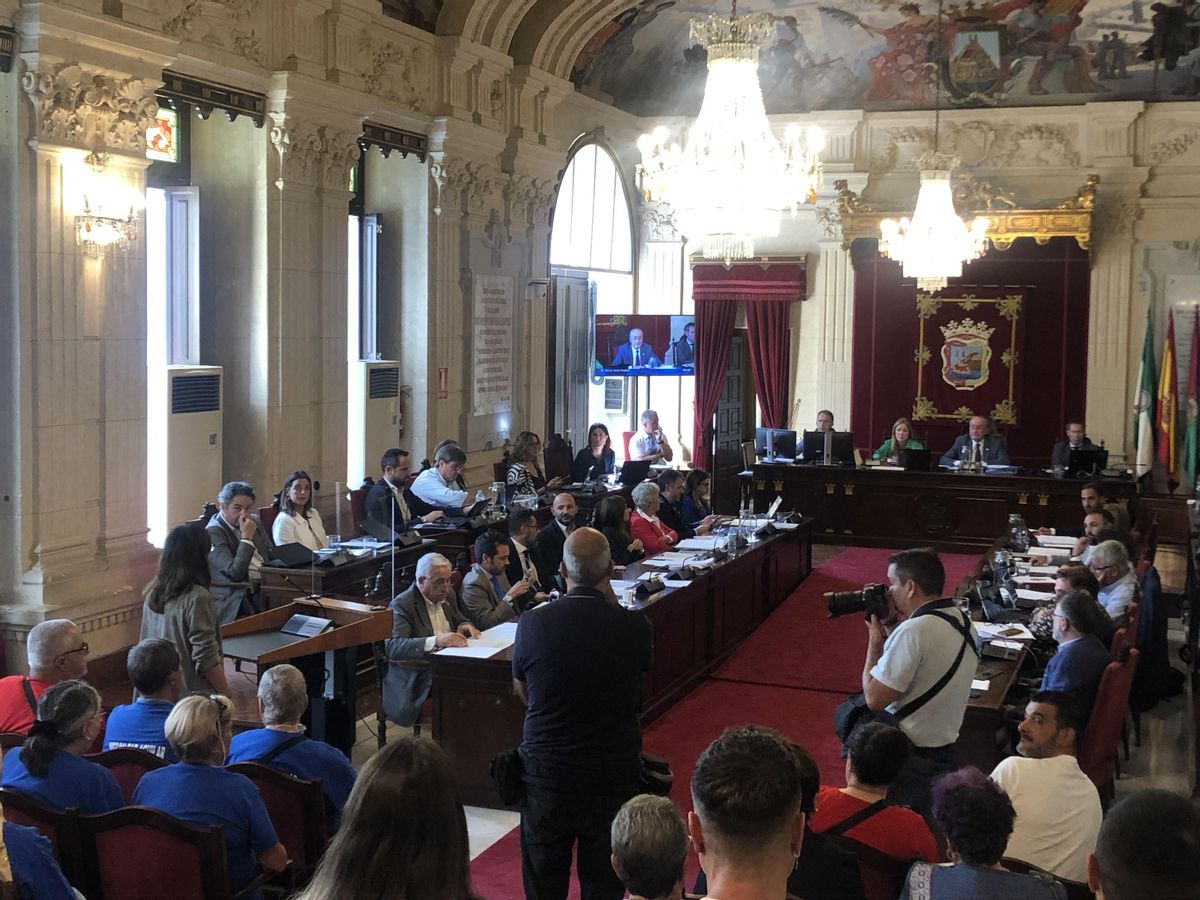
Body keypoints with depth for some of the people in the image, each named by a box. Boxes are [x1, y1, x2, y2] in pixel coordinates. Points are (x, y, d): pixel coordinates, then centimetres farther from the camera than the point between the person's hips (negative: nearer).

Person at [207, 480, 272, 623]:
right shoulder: (213, 532, -8)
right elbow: (235, 574, -16)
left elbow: (271, 554, 24)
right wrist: (246, 537, -16)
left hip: (265, 584, 7)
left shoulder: (254, 521, 15)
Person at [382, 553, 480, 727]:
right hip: (417, 678, -7)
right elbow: (392, 647, -23)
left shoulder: (448, 594, 12)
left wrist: (464, 626, 4)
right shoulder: (402, 604, -10)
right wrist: (435, 641, -34)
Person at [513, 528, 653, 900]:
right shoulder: (635, 626, -16)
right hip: (615, 771, 0)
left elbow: (522, 691, 1)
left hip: (546, 771, 0)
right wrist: (608, 596, 4)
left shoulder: (532, 623, -15)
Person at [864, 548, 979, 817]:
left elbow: (875, 698, -21)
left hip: (907, 761, -8)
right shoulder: (963, 621, 5)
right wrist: (891, 630, 6)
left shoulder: (913, 631, -23)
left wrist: (875, 641, -9)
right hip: (945, 752, 9)